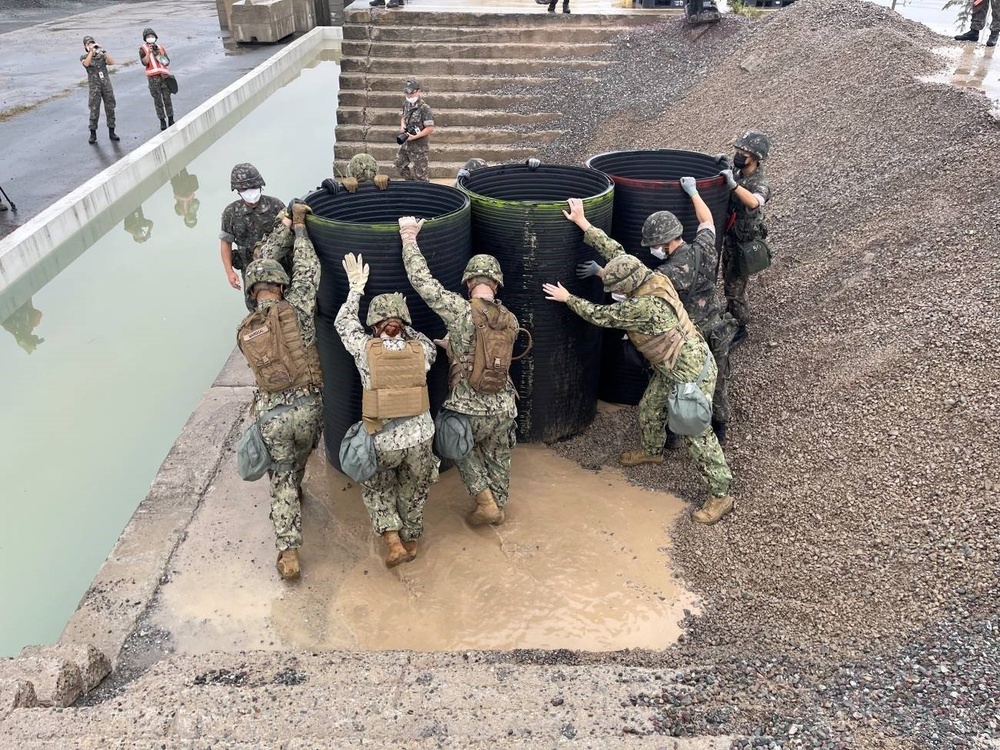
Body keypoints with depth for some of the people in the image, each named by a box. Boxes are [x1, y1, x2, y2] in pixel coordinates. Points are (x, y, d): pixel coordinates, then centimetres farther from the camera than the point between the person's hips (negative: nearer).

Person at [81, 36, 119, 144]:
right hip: (94, 86, -2)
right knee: (94, 110, -4)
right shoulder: (84, 57, 4)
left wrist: (103, 51, -13)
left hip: (107, 85, 2)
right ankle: (93, 134, 3)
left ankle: (111, 132, 13)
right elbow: (86, 64, -18)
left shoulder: (101, 55, 9)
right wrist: (91, 51, -20)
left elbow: (112, 62, -7)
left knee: (110, 109, 4)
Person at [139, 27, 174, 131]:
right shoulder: (143, 49, 5)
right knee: (158, 100, -2)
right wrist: (149, 52, -15)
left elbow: (167, 61, 13)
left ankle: (171, 119, 9)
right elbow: (144, 62, -8)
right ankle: (162, 121, 2)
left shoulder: (160, 47, 16)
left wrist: (158, 54, -2)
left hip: (164, 75, 2)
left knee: (167, 98, 2)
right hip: (153, 78, -2)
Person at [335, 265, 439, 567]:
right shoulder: (421, 350, -6)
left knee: (376, 487, 24)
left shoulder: (366, 349, -10)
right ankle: (410, 542, 41)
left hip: (382, 441, -2)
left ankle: (393, 541, 13)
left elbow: (343, 324, 9)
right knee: (413, 492, 24)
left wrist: (356, 288, 16)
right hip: (420, 439, 2)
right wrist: (405, 326, 16)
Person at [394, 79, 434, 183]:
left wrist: (414, 136, -25)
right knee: (400, 163, 24)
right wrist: (402, 125, 1)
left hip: (418, 146, -9)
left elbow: (430, 128, -22)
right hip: (406, 144, 9)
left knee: (420, 172, 0)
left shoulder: (424, 108, -20)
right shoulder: (406, 104, 5)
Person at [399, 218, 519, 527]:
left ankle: (486, 502, 17)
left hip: (469, 409, -3)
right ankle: (500, 505, 43)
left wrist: (409, 238, -5)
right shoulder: (511, 321, 1)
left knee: (464, 450, 25)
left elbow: (422, 281, -15)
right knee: (498, 457, 26)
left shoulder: (461, 311, -15)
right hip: (503, 408, 4)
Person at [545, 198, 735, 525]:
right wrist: (583, 223, 5)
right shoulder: (653, 279, -7)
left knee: (696, 432, -2)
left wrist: (567, 298, -6)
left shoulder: (644, 307, -32)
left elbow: (600, 315, -19)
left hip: (691, 372, -10)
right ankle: (652, 450, 52)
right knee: (649, 408, 25)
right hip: (670, 368, 10)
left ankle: (720, 495, 9)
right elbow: (616, 251, 2)